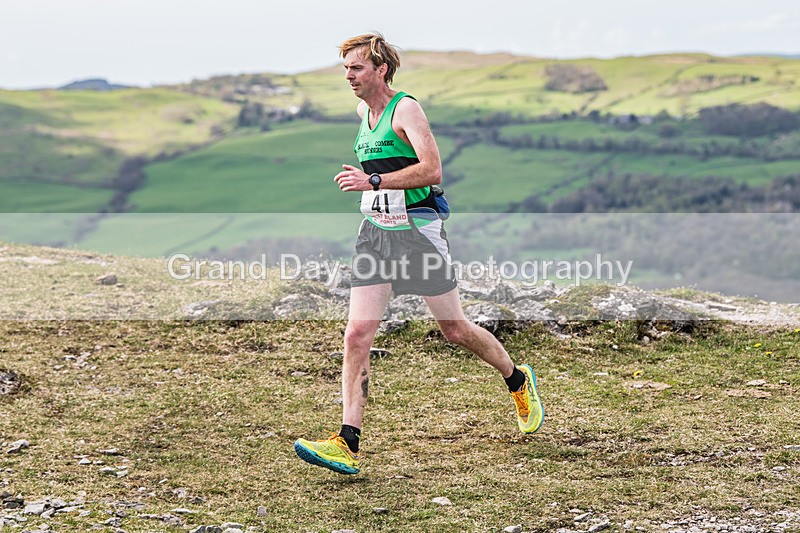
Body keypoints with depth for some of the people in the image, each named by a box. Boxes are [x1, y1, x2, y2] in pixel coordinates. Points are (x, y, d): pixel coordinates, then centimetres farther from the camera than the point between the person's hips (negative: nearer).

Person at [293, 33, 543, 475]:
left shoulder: (405, 109, -13)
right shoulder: (363, 110, 12)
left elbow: (432, 171, -26)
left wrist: (374, 181, -30)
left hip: (418, 231, -6)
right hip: (375, 234, 6)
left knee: (455, 330, 6)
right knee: (357, 334, -9)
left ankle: (519, 381, 35)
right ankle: (347, 445, -13)